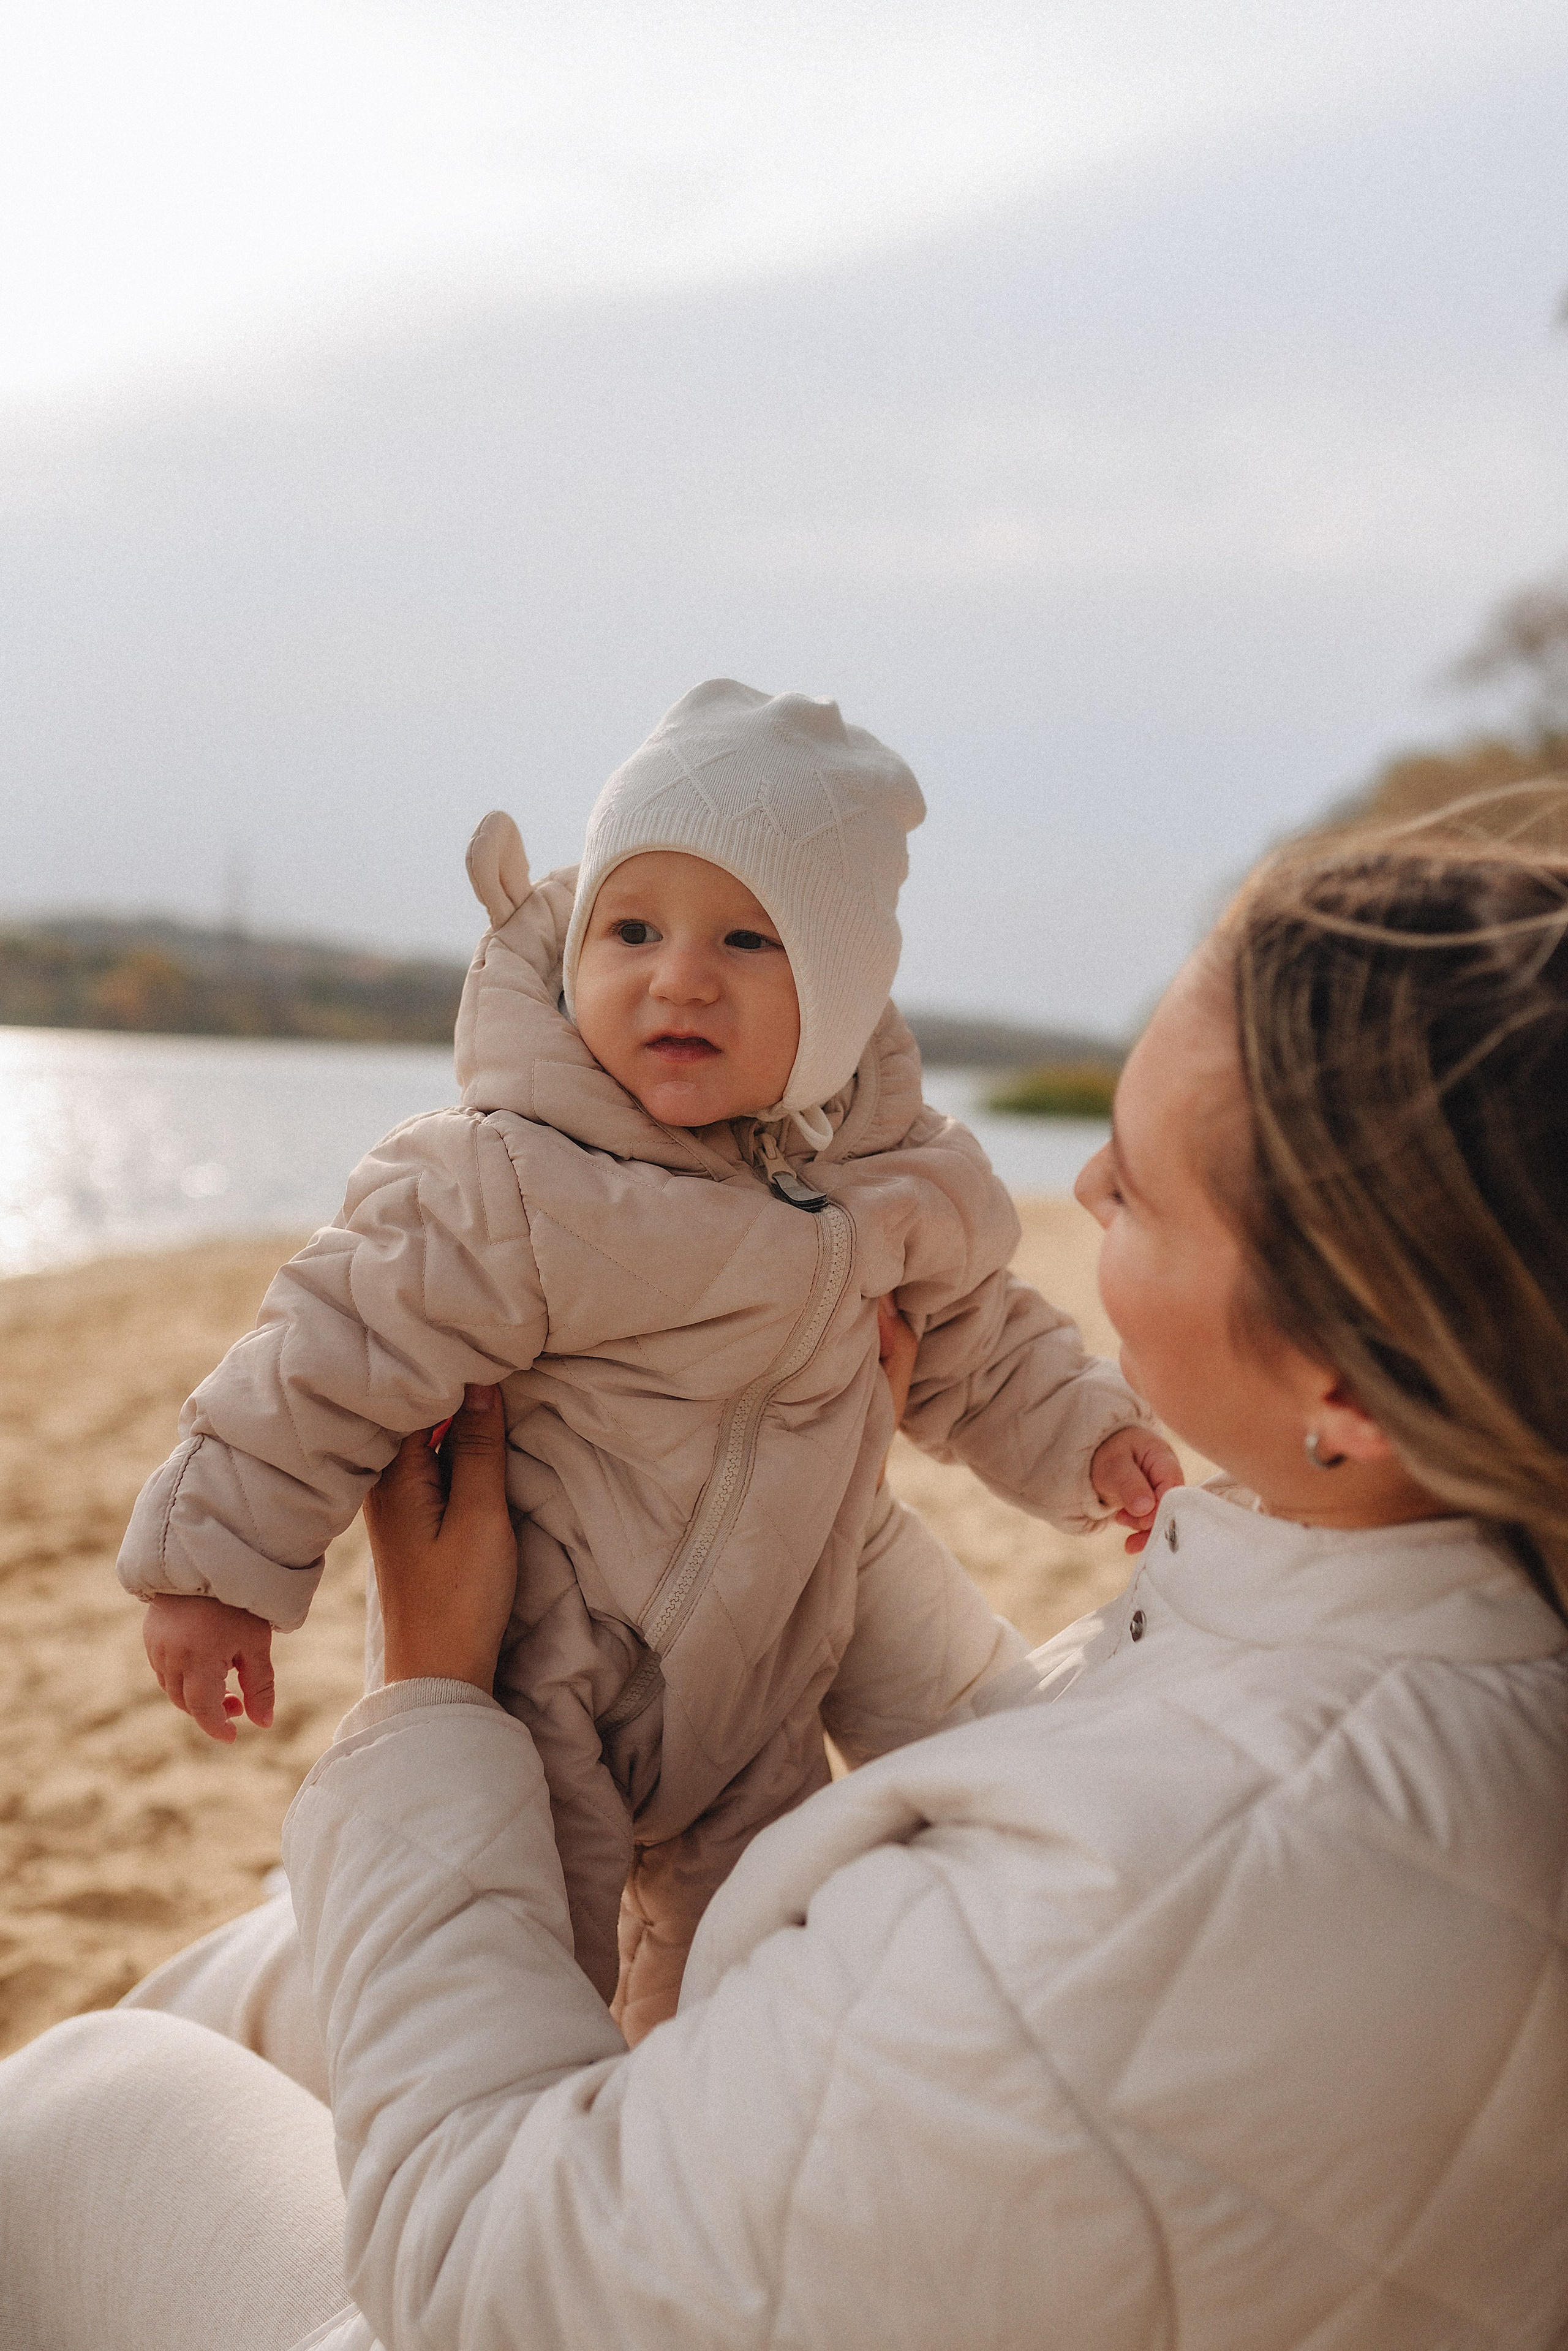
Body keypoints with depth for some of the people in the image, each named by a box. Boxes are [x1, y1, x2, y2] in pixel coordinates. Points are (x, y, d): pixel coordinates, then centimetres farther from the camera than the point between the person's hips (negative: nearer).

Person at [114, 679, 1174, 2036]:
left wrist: (1085, 1438, -3)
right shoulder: (517, 1191, -27)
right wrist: (220, 1569, -18)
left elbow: (980, 1342, 10)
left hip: (770, 1656, 6)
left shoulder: (888, 1179, -7)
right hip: (538, 1668, -6)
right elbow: (339, 1356, -21)